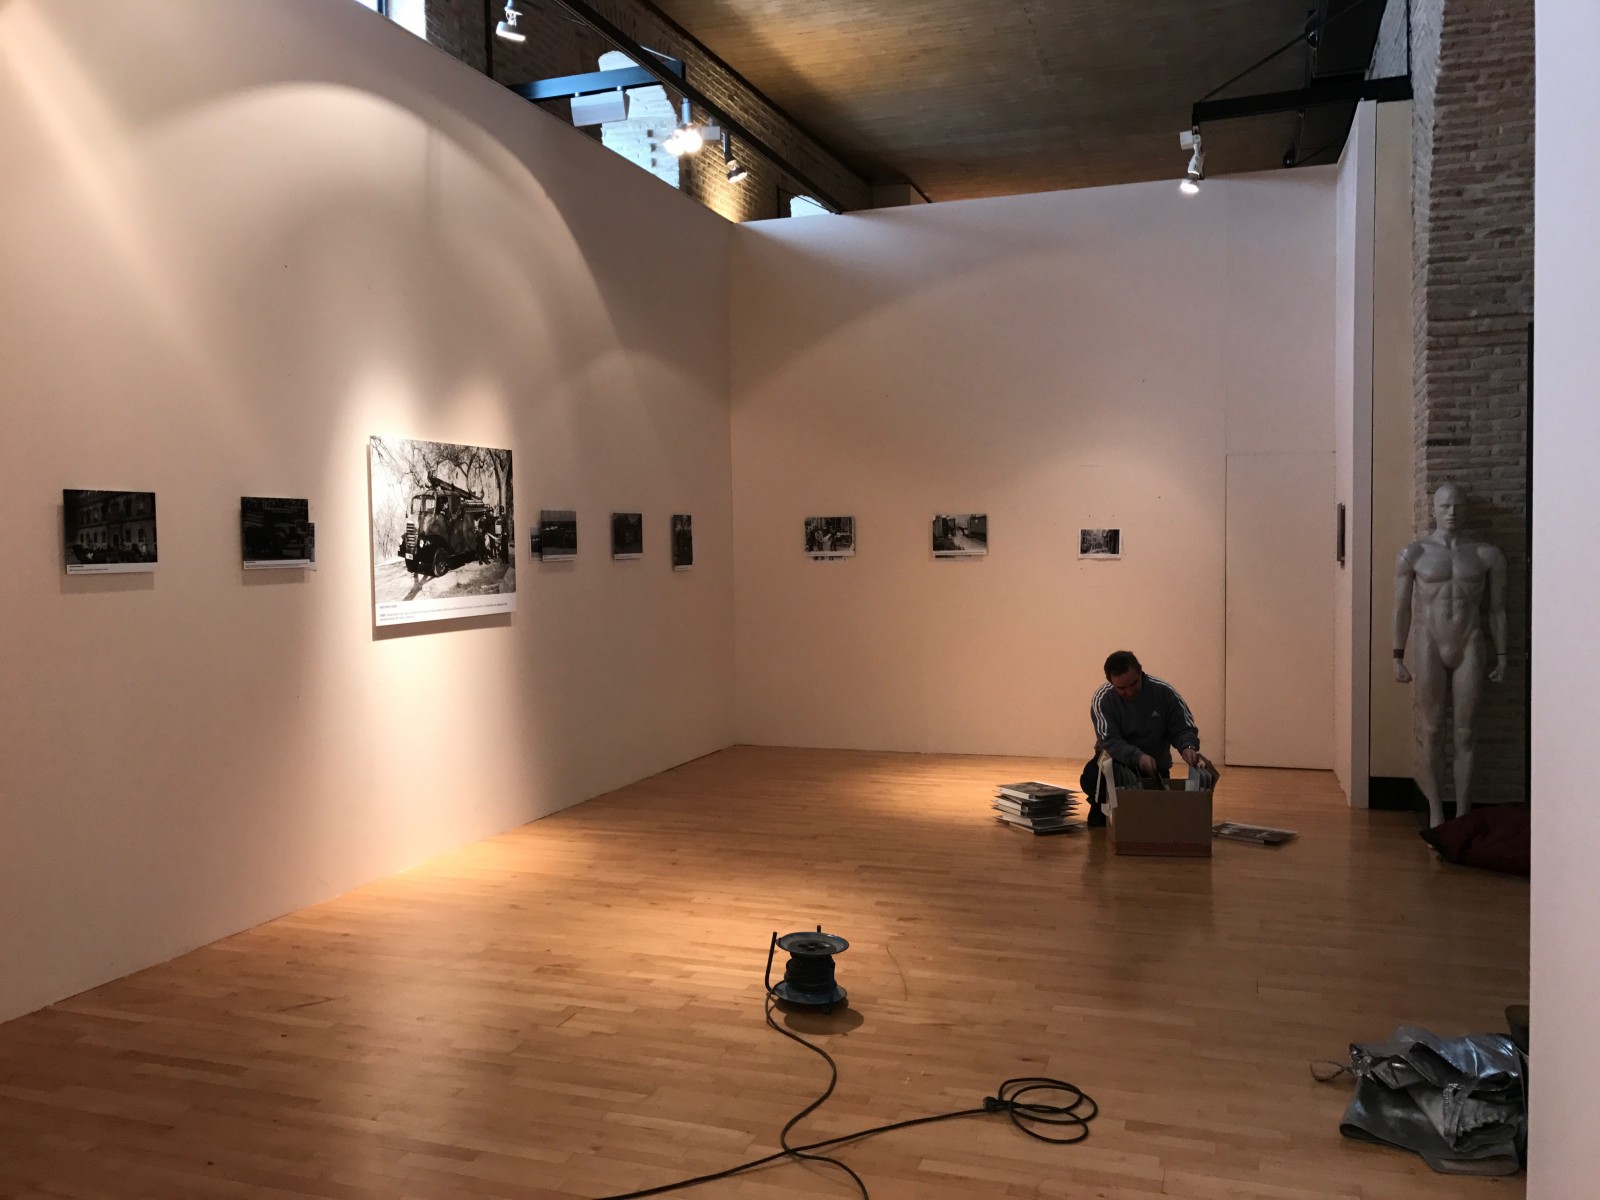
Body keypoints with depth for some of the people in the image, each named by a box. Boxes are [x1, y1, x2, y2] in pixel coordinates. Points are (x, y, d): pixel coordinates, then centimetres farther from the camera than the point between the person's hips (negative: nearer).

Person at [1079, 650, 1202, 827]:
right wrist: (1138, 756, -45)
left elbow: (1183, 728, -9)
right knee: (1090, 779, -32)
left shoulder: (1164, 692, -15)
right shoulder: (1102, 699, -19)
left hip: (1154, 763, 2)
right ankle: (1100, 812, 4)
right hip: (1117, 759, -2)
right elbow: (1110, 741, -27)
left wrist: (1187, 747, -33)